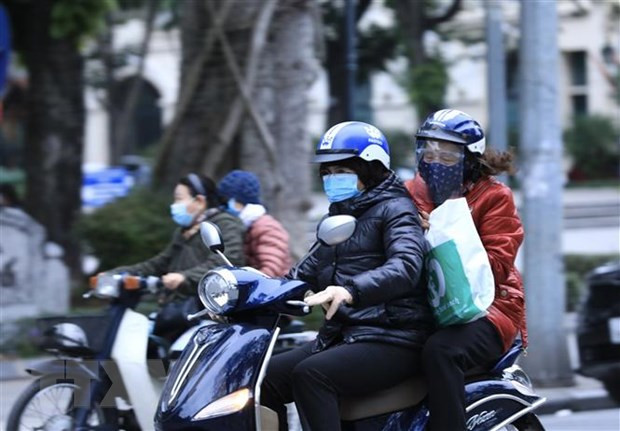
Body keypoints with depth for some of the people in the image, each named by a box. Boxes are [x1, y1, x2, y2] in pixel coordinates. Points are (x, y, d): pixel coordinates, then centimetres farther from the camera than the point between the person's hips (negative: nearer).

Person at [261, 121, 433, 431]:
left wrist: (350, 291, -41)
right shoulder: (338, 215, 23)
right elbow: (308, 272, 25)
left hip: (390, 339, -9)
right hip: (339, 336, 9)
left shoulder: (394, 209, -4)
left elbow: (405, 266, -24)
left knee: (310, 375, -30)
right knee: (266, 378, -7)